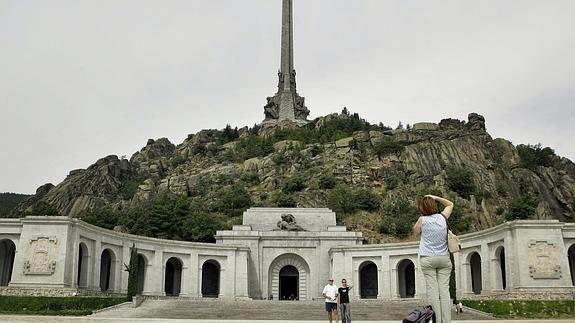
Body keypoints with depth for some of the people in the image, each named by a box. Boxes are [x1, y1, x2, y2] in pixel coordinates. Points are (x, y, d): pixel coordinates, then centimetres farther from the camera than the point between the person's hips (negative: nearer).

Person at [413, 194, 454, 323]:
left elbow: (416, 231, 16)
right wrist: (435, 198, 15)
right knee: (444, 290, -1)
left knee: (432, 290, -4)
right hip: (444, 258, 2)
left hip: (428, 259, -2)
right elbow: (450, 204, 23)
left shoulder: (422, 220, -3)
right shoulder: (443, 217, 3)